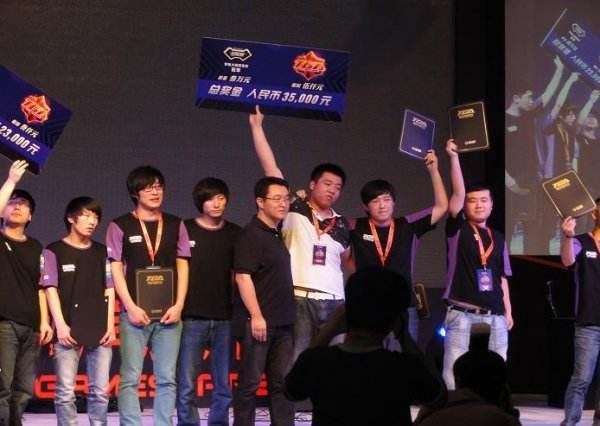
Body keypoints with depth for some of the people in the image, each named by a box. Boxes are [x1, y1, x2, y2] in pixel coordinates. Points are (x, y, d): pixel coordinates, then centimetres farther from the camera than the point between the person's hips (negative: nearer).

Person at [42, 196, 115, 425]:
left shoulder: (102, 252, 15)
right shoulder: (54, 251, 5)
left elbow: (109, 290, 13)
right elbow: (51, 289, -1)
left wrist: (110, 325, 4)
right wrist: (60, 325, -11)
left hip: (100, 330, 3)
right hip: (69, 330, -3)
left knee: (100, 391, 0)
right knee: (66, 391, -6)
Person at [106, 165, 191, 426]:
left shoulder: (175, 225, 12)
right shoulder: (120, 226, 4)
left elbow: (182, 266, 10)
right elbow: (116, 270, 0)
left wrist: (179, 305, -2)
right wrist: (131, 307, -9)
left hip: (169, 313, 3)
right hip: (135, 313, -2)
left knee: (166, 379, 3)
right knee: (130, 378, -5)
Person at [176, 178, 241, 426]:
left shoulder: (234, 234, 9)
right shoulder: (185, 230, 2)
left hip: (224, 319, 3)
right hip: (192, 319, -2)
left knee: (223, 385, 6)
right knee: (186, 385, -4)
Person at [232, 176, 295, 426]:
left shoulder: (277, 233, 14)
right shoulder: (251, 235, -10)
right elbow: (243, 276, -16)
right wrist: (256, 316, -20)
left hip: (282, 321, 8)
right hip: (259, 321, -8)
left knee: (282, 381, 8)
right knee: (251, 381, -3)